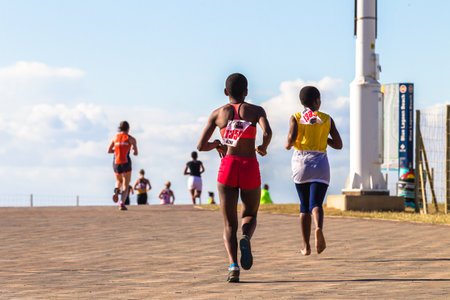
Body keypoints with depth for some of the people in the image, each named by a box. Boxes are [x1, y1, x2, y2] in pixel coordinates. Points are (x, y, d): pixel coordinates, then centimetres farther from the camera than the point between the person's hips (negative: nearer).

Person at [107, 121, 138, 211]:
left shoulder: (115, 137, 8)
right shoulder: (131, 139, 0)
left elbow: (109, 151, 9)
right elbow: (136, 153, -2)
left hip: (116, 163, 3)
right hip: (126, 163, -3)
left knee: (118, 181, 28)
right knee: (125, 186, 4)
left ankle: (116, 191, -7)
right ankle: (122, 203, -19)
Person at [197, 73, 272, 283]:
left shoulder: (218, 113, 8)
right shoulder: (256, 111, 5)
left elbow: (201, 146, 5)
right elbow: (267, 133, -15)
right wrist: (263, 148, 6)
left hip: (227, 167, 0)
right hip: (250, 167, 0)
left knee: (229, 224, 4)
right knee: (250, 216, 20)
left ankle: (233, 265, -20)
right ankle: (246, 238, -16)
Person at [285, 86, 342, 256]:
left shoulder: (296, 118, 2)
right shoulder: (327, 119, 7)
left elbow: (291, 138, -14)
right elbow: (338, 145, 6)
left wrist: (288, 145, 8)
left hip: (300, 162, 0)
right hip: (320, 164, 0)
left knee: (304, 206, 12)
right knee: (316, 204, -8)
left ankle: (306, 246, 10)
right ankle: (319, 228, -42)